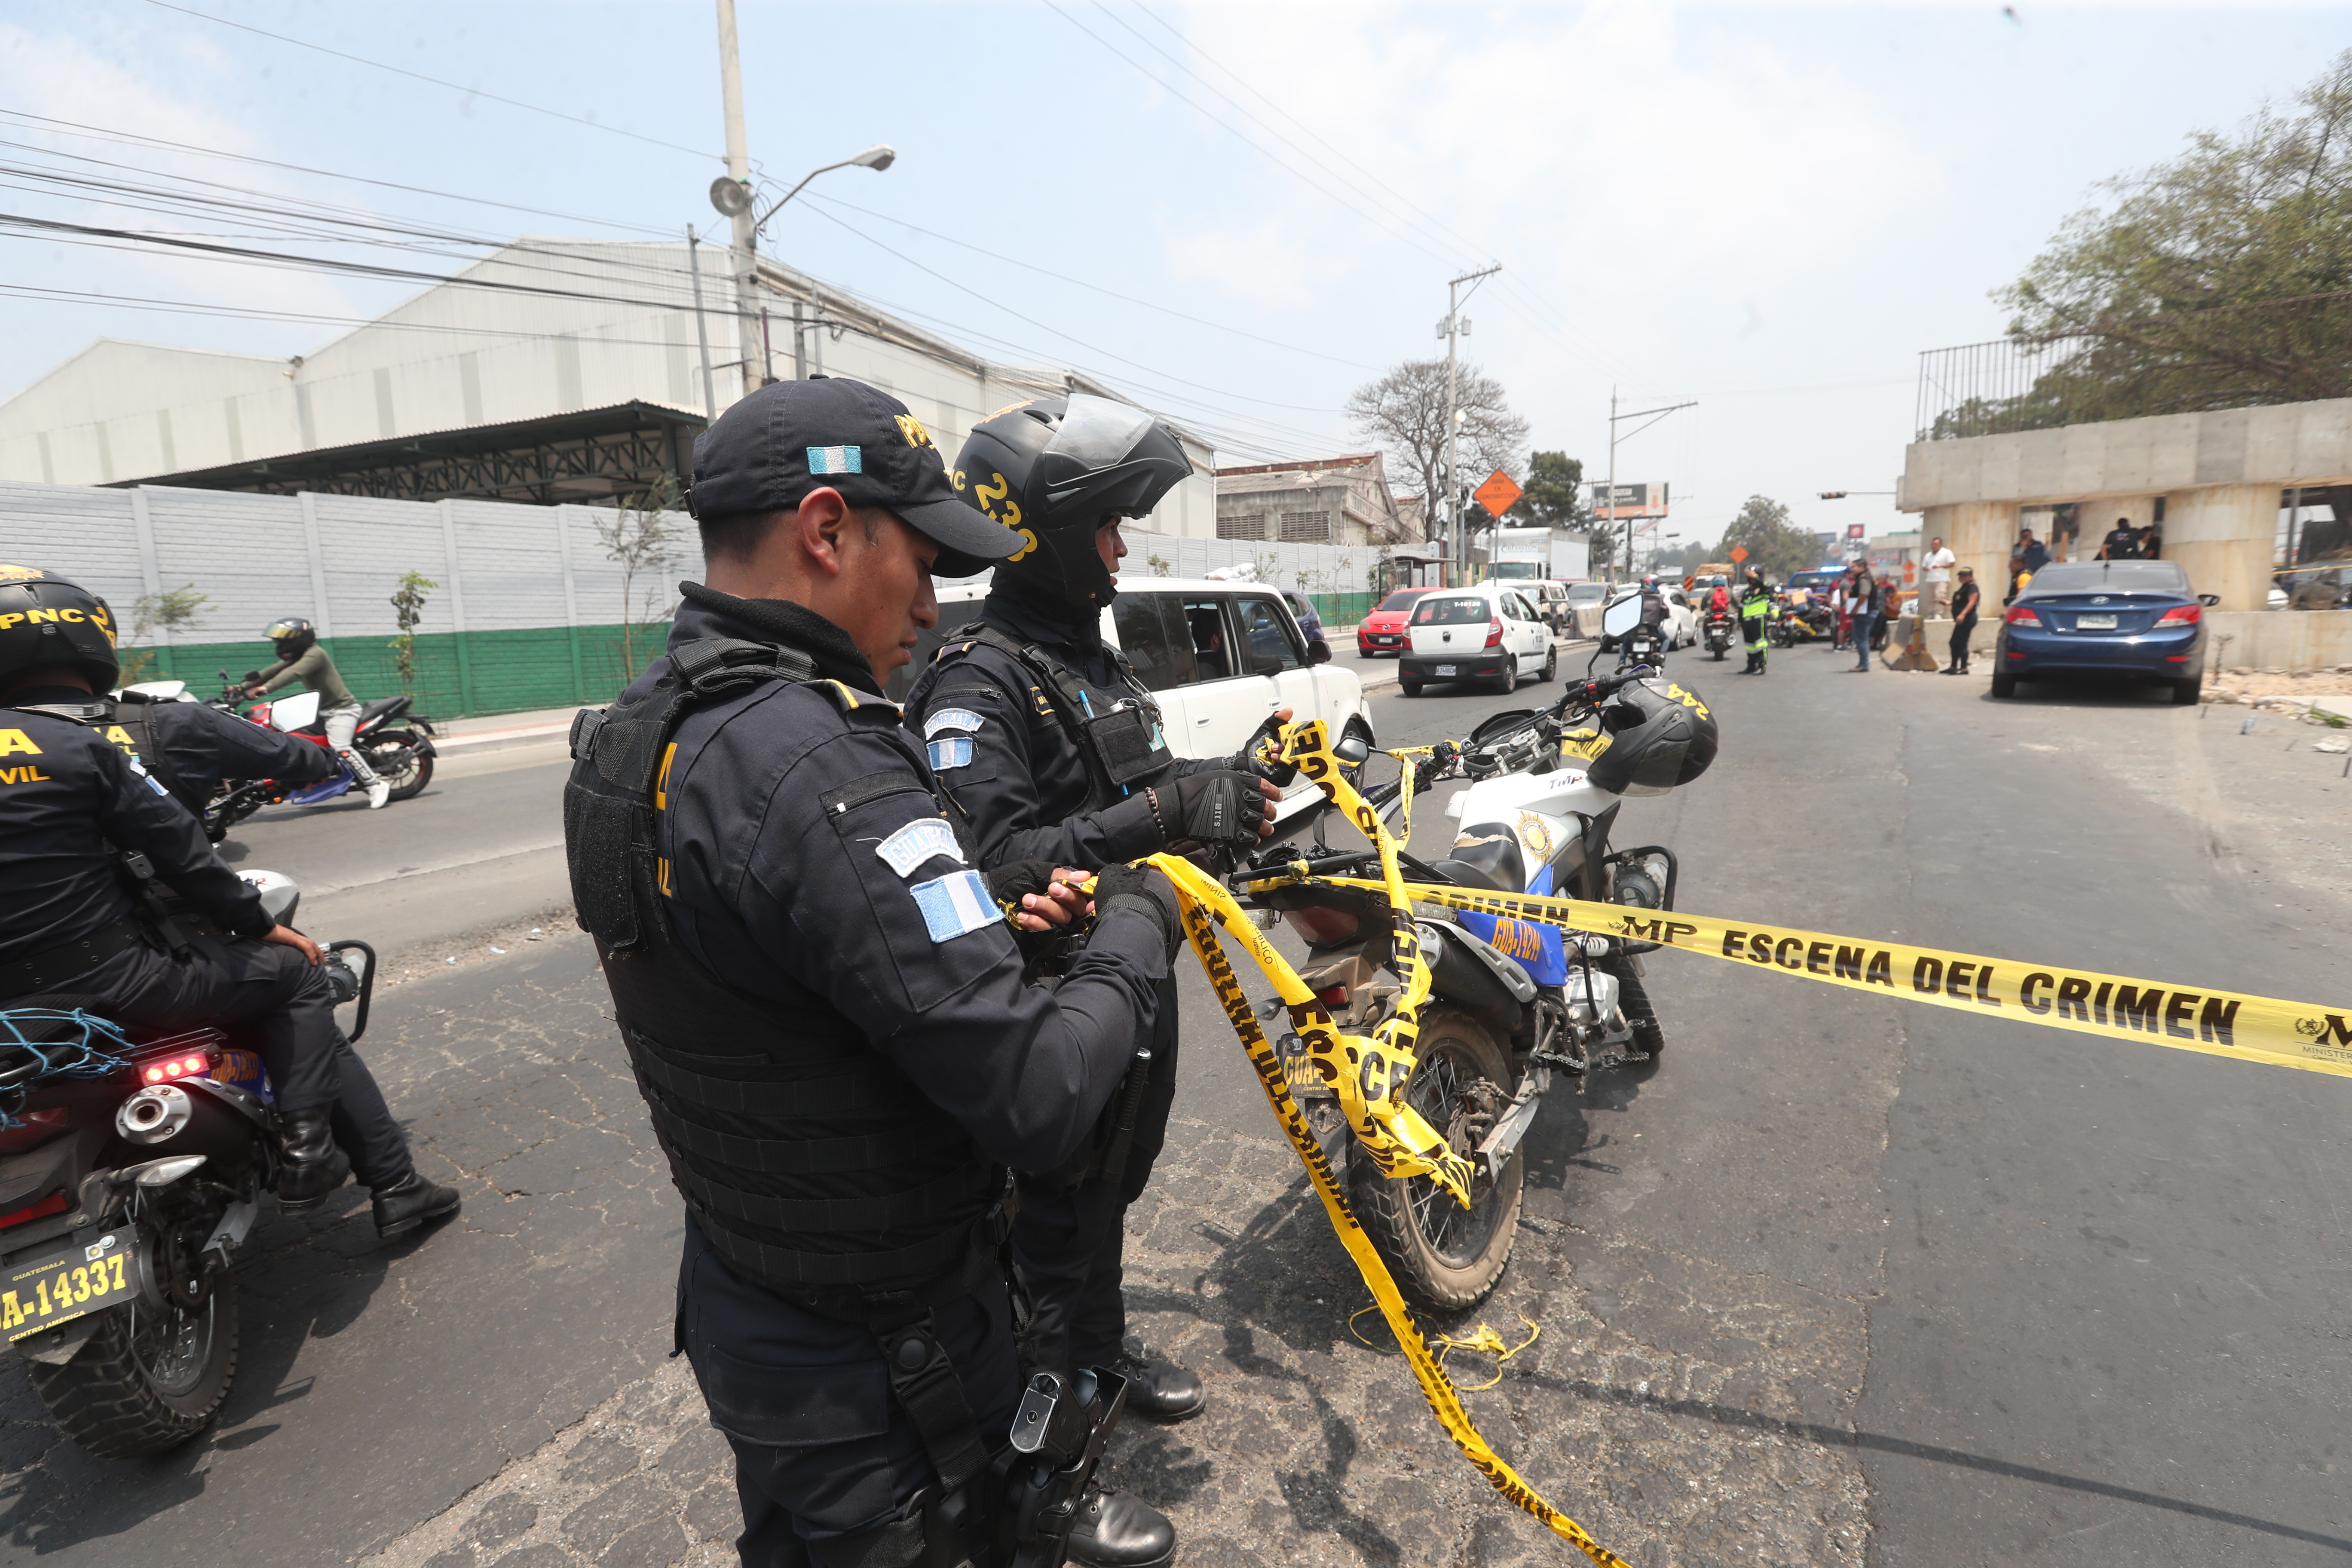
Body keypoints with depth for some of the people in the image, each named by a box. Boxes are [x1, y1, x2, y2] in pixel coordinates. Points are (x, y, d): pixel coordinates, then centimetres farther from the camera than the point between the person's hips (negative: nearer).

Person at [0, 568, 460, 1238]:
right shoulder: (83, 748, -14)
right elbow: (177, 850, -9)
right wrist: (261, 926, 2)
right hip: (110, 979, -8)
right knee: (295, 974, 9)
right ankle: (304, 1147, 6)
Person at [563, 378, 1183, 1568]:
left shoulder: (633, 732, -1)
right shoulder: (815, 758, -33)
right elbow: (1040, 1099, -35)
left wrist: (978, 904, 2)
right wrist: (1134, 928, -17)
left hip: (742, 1291, 9)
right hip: (867, 1370, -9)